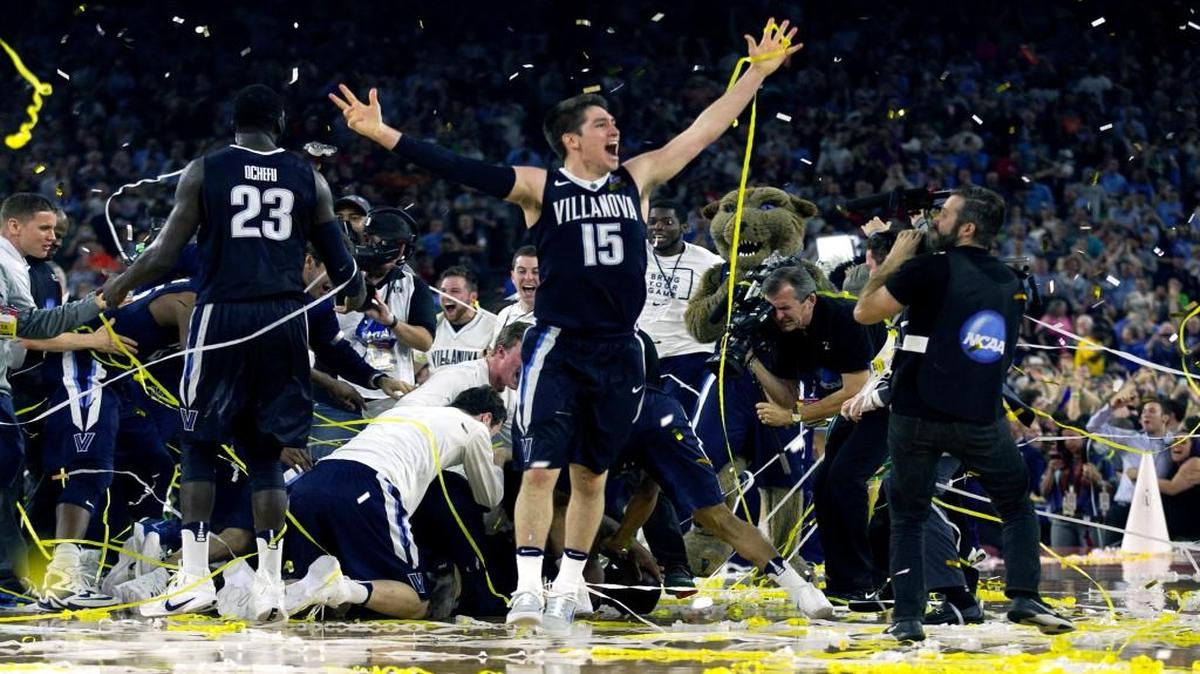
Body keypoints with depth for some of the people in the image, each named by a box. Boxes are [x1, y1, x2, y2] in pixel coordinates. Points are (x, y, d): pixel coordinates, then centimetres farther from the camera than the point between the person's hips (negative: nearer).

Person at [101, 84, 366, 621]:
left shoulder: (202, 173, 3)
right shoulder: (309, 179, 9)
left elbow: (166, 255, -2)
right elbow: (341, 265, 10)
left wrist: (120, 286, 17)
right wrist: (356, 293, 33)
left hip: (221, 315, -2)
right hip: (283, 319, 2)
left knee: (199, 445, 9)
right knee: (266, 454, 10)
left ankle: (195, 577, 0)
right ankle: (269, 582, 2)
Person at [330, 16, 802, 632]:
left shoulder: (638, 179, 8)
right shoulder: (539, 187, -2)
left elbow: (705, 130, 12)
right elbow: (458, 170, -9)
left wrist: (759, 72, 10)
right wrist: (383, 135, -18)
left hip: (618, 351, 4)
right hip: (557, 347, -4)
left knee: (591, 476, 10)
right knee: (540, 469, -11)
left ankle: (566, 590, 20)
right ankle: (526, 589, -5)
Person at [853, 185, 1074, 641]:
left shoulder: (930, 270, -9)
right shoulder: (1010, 284, 10)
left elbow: (864, 312, -2)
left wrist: (894, 260, 10)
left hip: (917, 415, -3)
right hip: (982, 420, 3)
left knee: (908, 518, 12)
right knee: (1017, 507, 19)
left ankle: (907, 617, 3)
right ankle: (1024, 599, 3)